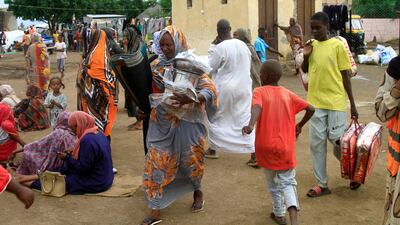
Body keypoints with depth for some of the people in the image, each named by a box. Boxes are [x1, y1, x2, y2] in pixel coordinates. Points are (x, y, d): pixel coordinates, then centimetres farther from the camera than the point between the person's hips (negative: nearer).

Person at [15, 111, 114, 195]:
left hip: (94, 183, -9)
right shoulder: (98, 133, 5)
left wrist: (67, 158, -11)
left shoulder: (87, 140, -25)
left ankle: (24, 182, 14)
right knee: (63, 169, 13)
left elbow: (83, 168, -23)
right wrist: (73, 155, 7)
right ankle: (25, 177, 20)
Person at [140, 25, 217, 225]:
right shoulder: (158, 65, 2)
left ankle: (197, 191, 41)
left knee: (191, 161, 9)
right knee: (156, 163, -2)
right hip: (162, 124, 3)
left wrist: (190, 99, -34)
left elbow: (210, 90, -18)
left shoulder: (191, 65, -10)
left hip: (187, 122, -3)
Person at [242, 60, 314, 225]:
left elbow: (257, 107, -26)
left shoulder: (259, 92, -5)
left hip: (266, 147, -2)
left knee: (273, 182, 20)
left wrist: (251, 125, -44)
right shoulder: (288, 94, 6)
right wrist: (300, 125, 21)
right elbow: (310, 109, 6)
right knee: (288, 182, 11)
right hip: (285, 147, 2)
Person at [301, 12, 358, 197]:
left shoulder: (337, 45, -5)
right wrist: (306, 56, -3)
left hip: (336, 102, -4)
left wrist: (353, 104, -1)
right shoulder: (311, 45, 7)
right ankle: (322, 184, 16)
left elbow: (345, 75, -2)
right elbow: (305, 70, 17)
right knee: (316, 144, 6)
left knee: (339, 143, -1)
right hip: (315, 102, 4)